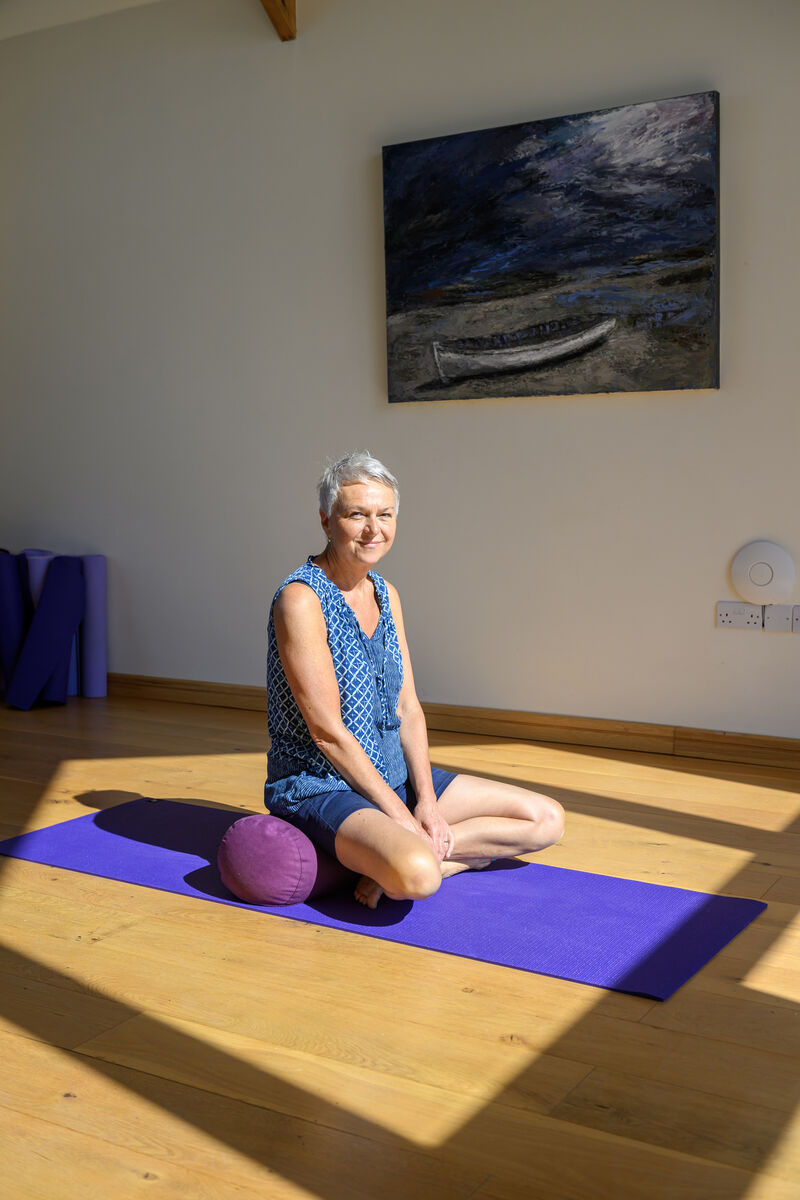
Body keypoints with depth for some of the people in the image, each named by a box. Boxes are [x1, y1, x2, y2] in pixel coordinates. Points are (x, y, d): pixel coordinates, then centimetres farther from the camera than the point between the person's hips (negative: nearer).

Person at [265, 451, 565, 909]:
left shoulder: (385, 594, 9)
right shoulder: (301, 599, -16)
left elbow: (408, 708, 6)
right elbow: (327, 730, -19)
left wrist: (427, 802, -7)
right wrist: (400, 816, -17)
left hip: (393, 775, 9)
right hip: (320, 786, -9)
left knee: (548, 819, 4)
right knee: (416, 875, -40)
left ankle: (392, 857, -3)